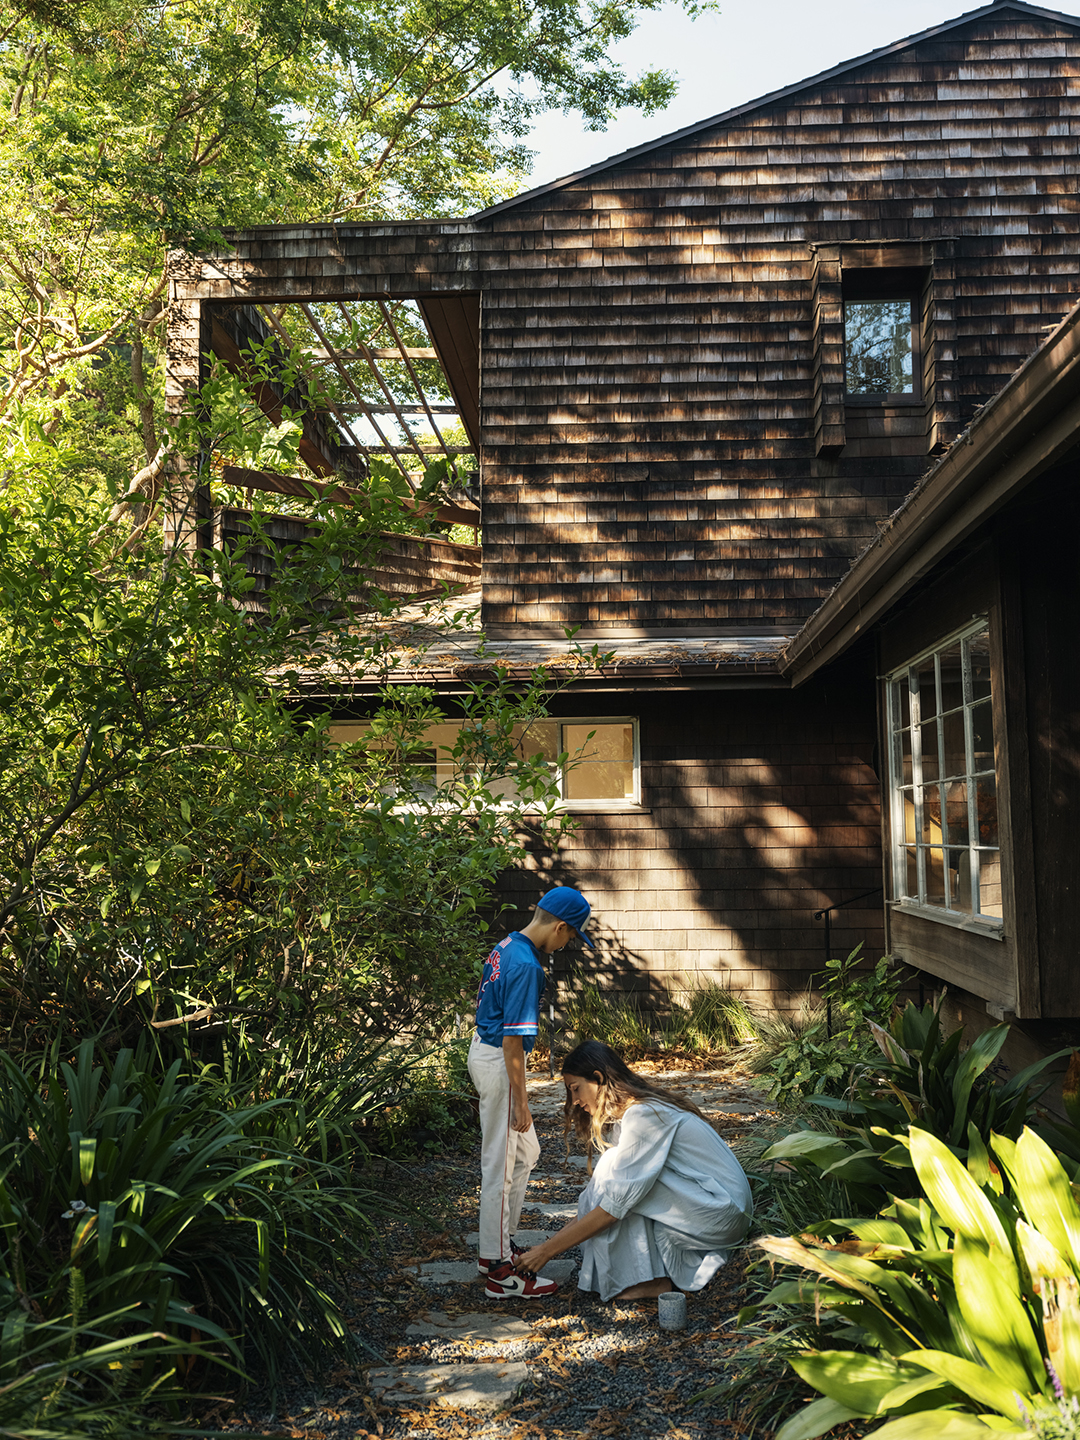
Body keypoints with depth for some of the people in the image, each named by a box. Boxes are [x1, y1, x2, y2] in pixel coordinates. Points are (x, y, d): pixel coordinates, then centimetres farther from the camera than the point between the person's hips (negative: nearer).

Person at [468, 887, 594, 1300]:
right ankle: (500, 1272, 7)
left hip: (483, 1047, 10)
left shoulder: (507, 946, 6)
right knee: (500, 1167, -2)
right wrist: (520, 1103, -19)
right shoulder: (526, 965, -24)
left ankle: (499, 1246, 29)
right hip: (498, 1062, -10)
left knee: (525, 1154, 20)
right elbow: (513, 1040, -25)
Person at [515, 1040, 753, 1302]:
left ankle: (650, 1279, -10)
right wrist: (549, 1243, 3)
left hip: (723, 1214, -9)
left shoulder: (643, 1115, -21)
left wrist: (547, 1251, -20)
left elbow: (614, 1206, -24)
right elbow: (596, 1196, 11)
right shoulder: (622, 1115, 9)